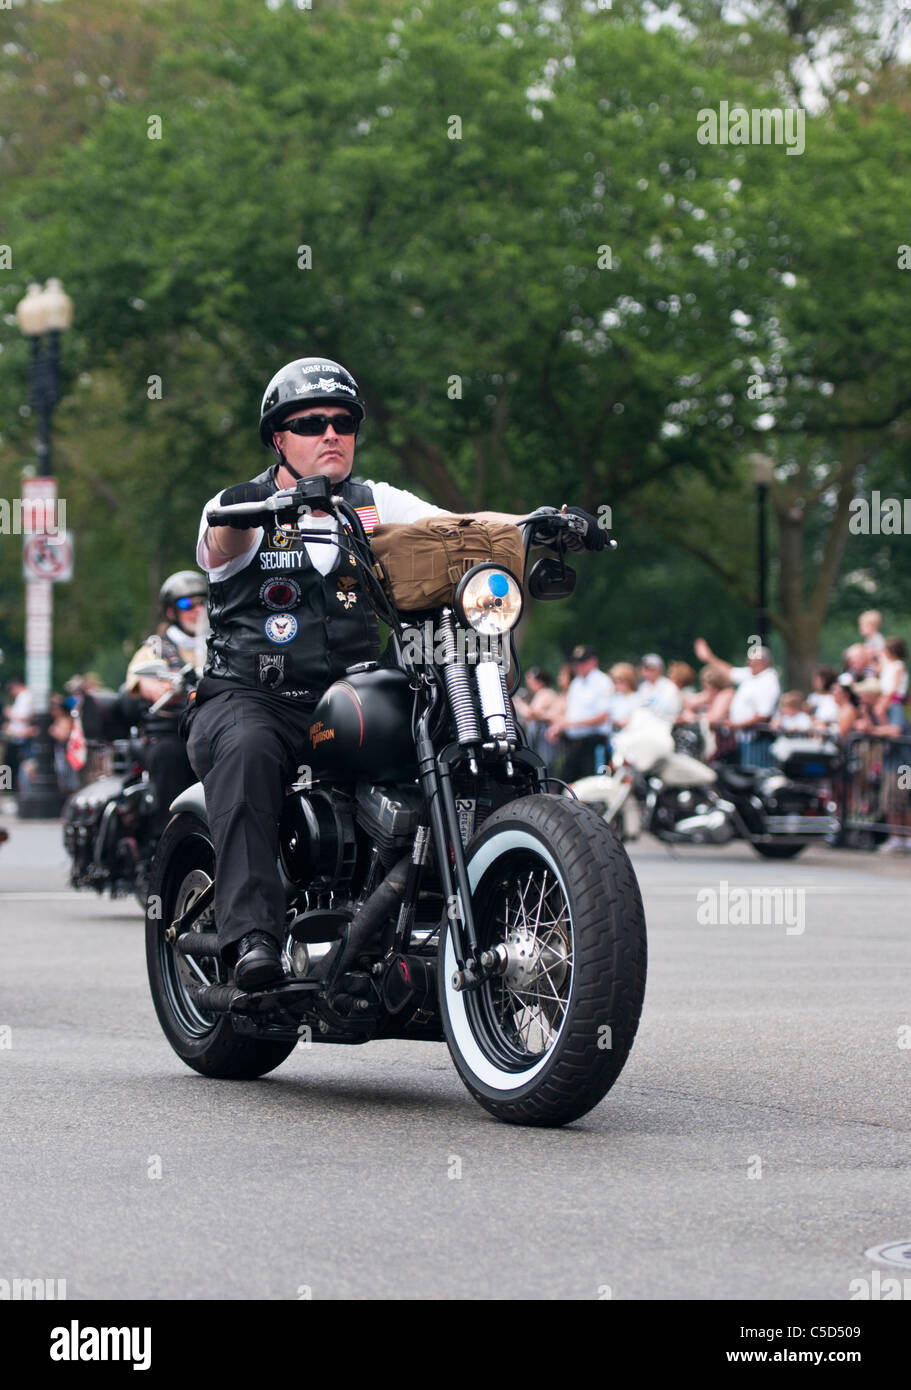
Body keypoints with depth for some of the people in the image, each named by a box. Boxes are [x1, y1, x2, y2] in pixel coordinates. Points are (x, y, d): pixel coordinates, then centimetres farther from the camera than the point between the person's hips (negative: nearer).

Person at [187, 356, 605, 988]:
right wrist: (241, 512, -47)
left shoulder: (376, 504, 15)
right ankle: (252, 934, -44)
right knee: (248, 753, -37)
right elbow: (222, 544, -22)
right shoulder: (245, 509, 3)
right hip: (248, 699, -4)